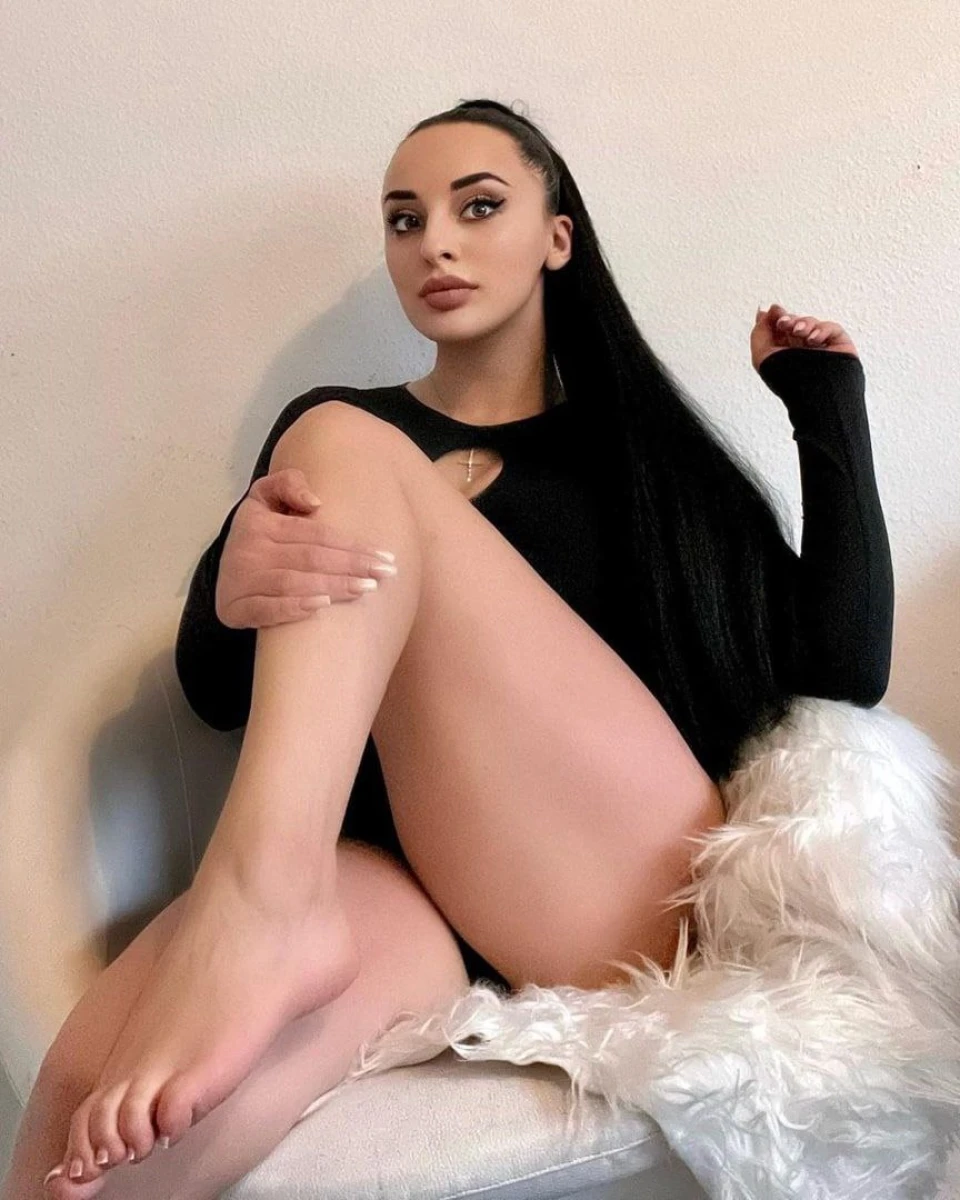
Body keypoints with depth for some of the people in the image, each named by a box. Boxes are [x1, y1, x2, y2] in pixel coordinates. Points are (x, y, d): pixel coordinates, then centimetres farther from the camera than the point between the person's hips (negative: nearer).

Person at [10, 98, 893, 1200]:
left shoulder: (639, 443, 18)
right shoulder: (327, 423, 19)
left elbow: (845, 671, 10)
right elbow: (219, 694, 9)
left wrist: (829, 410, 9)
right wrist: (231, 598, -14)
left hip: (630, 899, 1)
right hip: (393, 881, 0)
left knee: (346, 454, -16)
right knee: (95, 1093, -34)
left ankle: (261, 910, -25)